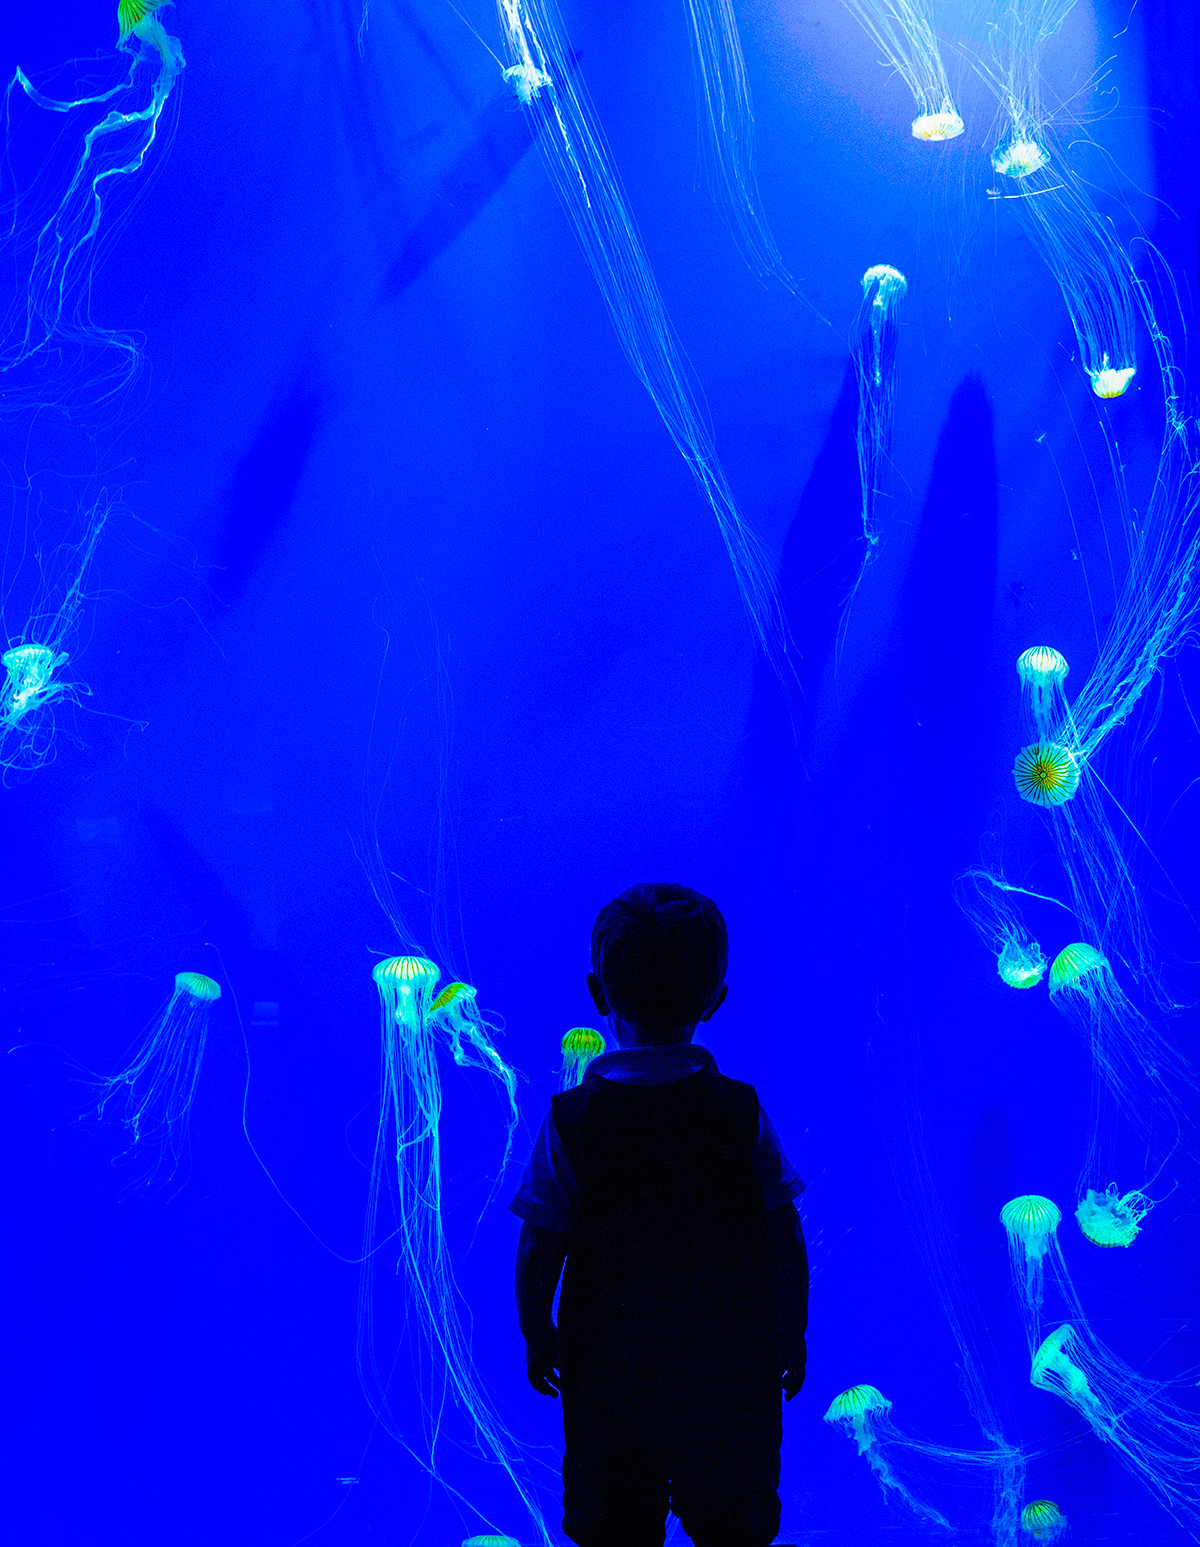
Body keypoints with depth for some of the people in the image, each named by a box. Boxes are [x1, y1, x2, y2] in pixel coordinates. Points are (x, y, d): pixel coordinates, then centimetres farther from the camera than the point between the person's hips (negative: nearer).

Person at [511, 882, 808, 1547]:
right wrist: (792, 1334, 9)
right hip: (733, 1371, 1)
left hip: (609, 1373, -1)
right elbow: (787, 1244, -6)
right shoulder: (743, 1113, -13)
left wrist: (537, 1334, 6)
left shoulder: (569, 1123, -17)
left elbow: (539, 1253, -11)